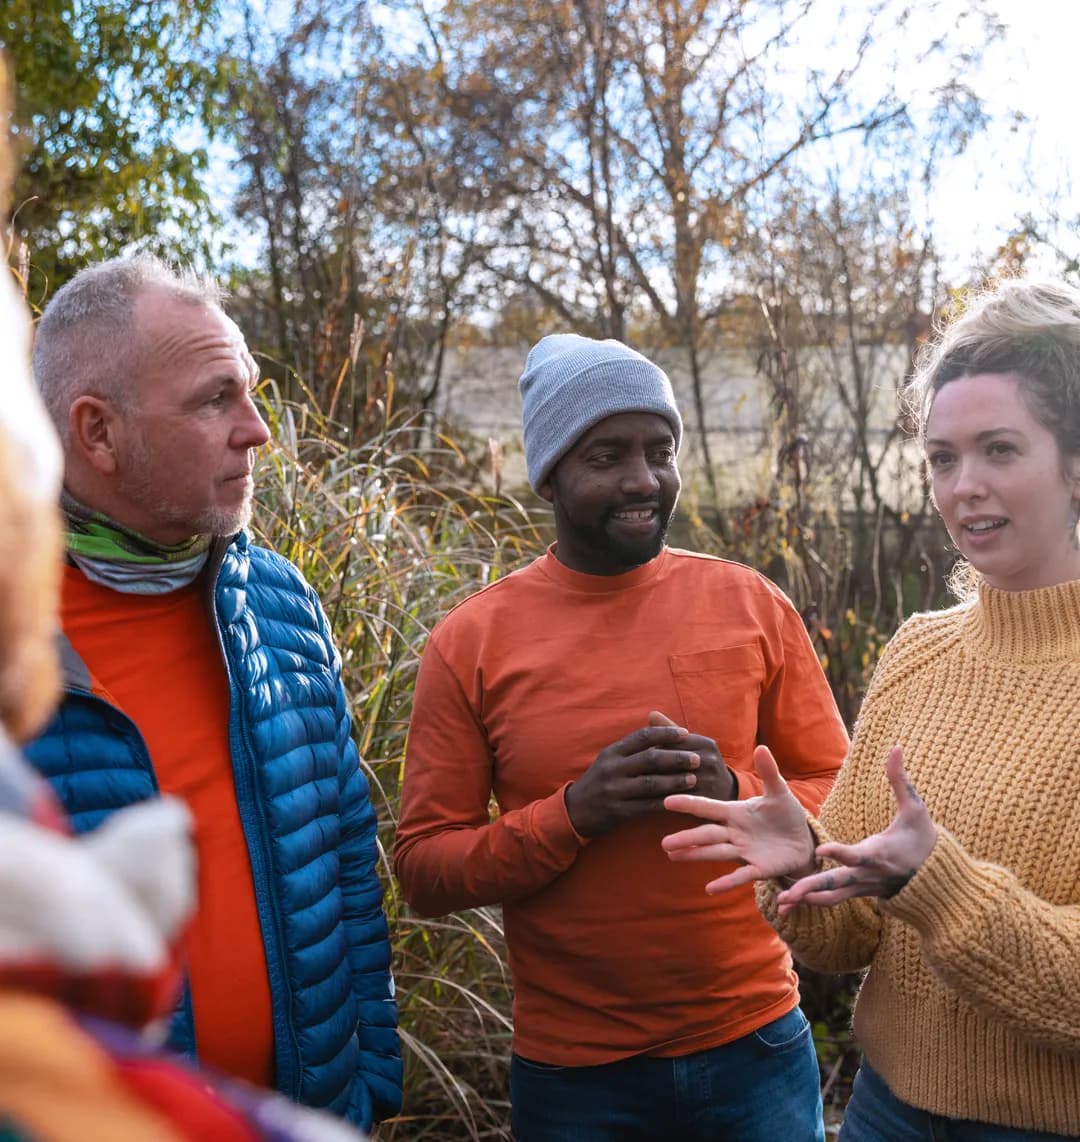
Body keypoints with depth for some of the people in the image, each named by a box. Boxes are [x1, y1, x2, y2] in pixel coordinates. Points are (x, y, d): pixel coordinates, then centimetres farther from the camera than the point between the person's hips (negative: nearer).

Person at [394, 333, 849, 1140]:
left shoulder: (753, 605, -3)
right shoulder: (471, 642, -8)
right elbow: (424, 870, -7)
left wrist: (735, 793, -18)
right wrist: (573, 813, -22)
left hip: (756, 1045, 2)